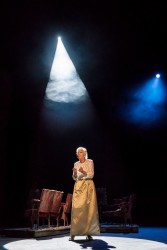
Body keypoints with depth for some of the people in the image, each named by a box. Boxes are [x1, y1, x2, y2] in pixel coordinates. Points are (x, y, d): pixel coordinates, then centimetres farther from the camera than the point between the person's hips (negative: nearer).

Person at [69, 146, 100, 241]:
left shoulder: (90, 162, 2)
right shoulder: (76, 164, 12)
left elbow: (91, 175, -6)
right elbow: (75, 178, 10)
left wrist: (83, 172, -23)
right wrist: (74, 173, -11)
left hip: (88, 186, -3)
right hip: (78, 187, 3)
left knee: (89, 208, -7)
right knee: (76, 209, -5)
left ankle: (89, 233, -1)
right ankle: (73, 233, -3)